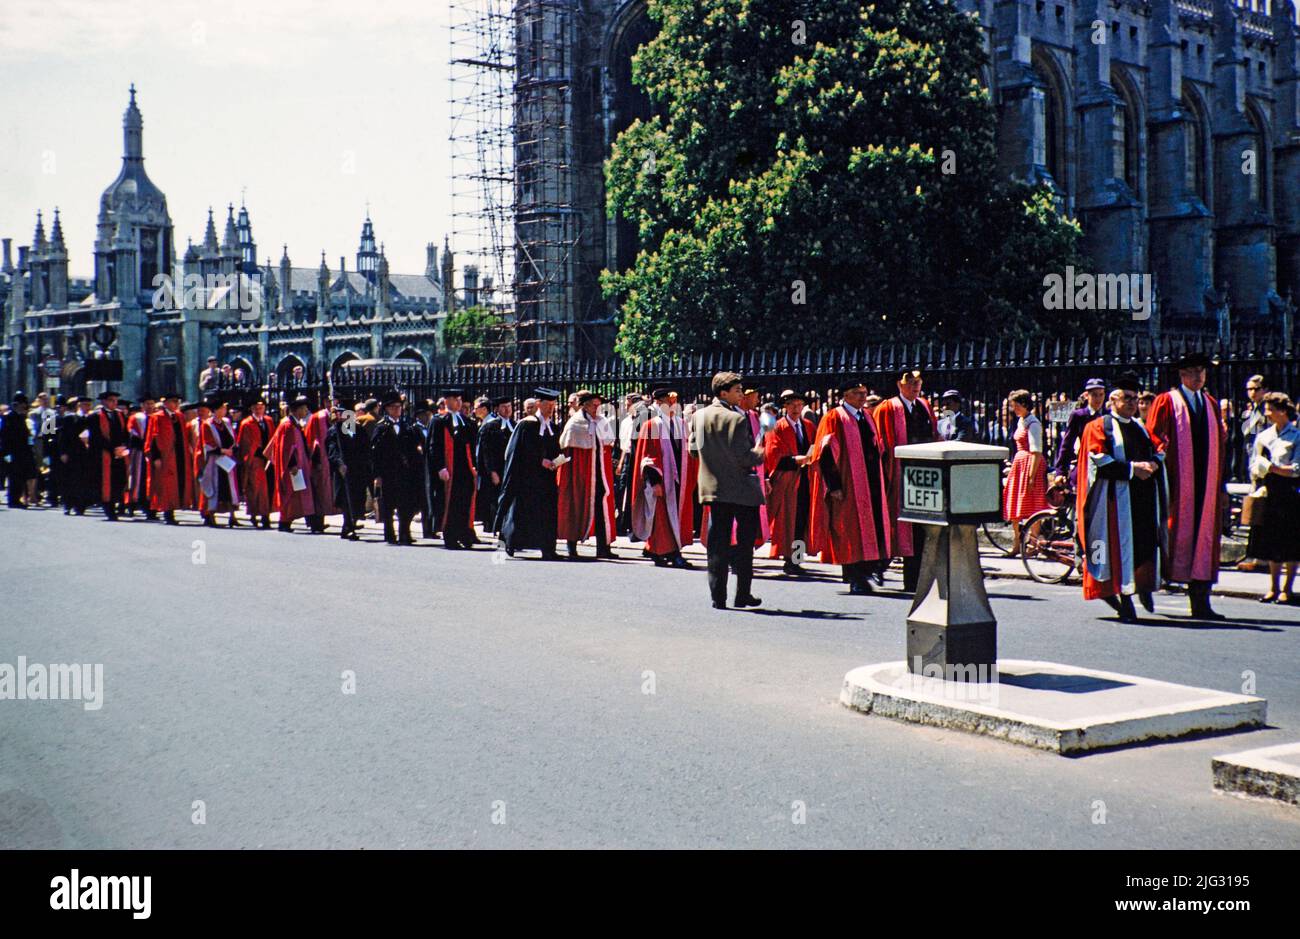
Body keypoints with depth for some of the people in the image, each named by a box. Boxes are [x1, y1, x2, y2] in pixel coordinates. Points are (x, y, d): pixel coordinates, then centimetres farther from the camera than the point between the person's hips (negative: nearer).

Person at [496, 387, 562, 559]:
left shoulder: (553, 427, 14)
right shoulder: (527, 424, -5)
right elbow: (524, 449, -10)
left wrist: (555, 462, -4)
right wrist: (541, 461, -17)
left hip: (547, 476, 5)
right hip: (527, 475, -5)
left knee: (549, 511, -1)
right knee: (523, 509, -3)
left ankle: (547, 549, -1)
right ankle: (511, 543, 10)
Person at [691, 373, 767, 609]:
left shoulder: (698, 415, 3)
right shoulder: (737, 418, -16)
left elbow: (693, 449, 9)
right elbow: (743, 456, -20)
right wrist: (759, 455, -1)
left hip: (713, 486, 6)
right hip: (741, 488, -6)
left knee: (717, 543, 8)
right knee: (745, 542, 6)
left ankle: (718, 596, 7)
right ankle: (743, 595, 9)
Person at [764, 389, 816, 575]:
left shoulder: (809, 426, 16)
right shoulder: (778, 427, -1)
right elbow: (772, 455, -8)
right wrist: (795, 460, -18)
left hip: (805, 480, 5)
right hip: (785, 481, -5)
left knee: (802, 522, 3)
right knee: (788, 523, -5)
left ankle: (795, 560, 8)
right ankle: (789, 562, 0)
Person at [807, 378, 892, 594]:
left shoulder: (867, 416, 16)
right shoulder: (834, 418, -5)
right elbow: (825, 453, -11)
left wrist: (879, 480, 13)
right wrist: (834, 485, -17)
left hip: (870, 482, 7)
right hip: (847, 485, -7)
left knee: (869, 531, 5)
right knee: (850, 531, -4)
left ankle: (863, 574, 14)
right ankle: (854, 578, 0)